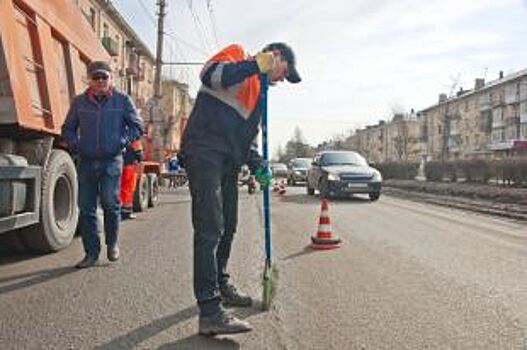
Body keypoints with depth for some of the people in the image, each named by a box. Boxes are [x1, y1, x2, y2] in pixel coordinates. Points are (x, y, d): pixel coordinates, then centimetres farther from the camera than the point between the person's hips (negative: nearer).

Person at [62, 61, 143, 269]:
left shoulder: (122, 100, 4)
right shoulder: (79, 102, 10)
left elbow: (137, 127, 6)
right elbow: (68, 129, 19)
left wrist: (123, 141, -9)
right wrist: (74, 143, 0)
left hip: (111, 160, -3)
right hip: (86, 161, 3)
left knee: (109, 201, -11)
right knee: (86, 208, 3)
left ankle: (112, 243, 15)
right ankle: (91, 253, 14)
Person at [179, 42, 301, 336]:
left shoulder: (259, 90, 27)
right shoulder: (237, 55, 4)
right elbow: (210, 75, -19)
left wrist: (258, 165, 11)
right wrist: (256, 64, -20)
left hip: (229, 162, 9)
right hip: (205, 153, -9)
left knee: (227, 228, 16)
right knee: (210, 230, -14)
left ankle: (220, 286, 34)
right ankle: (210, 312, -13)